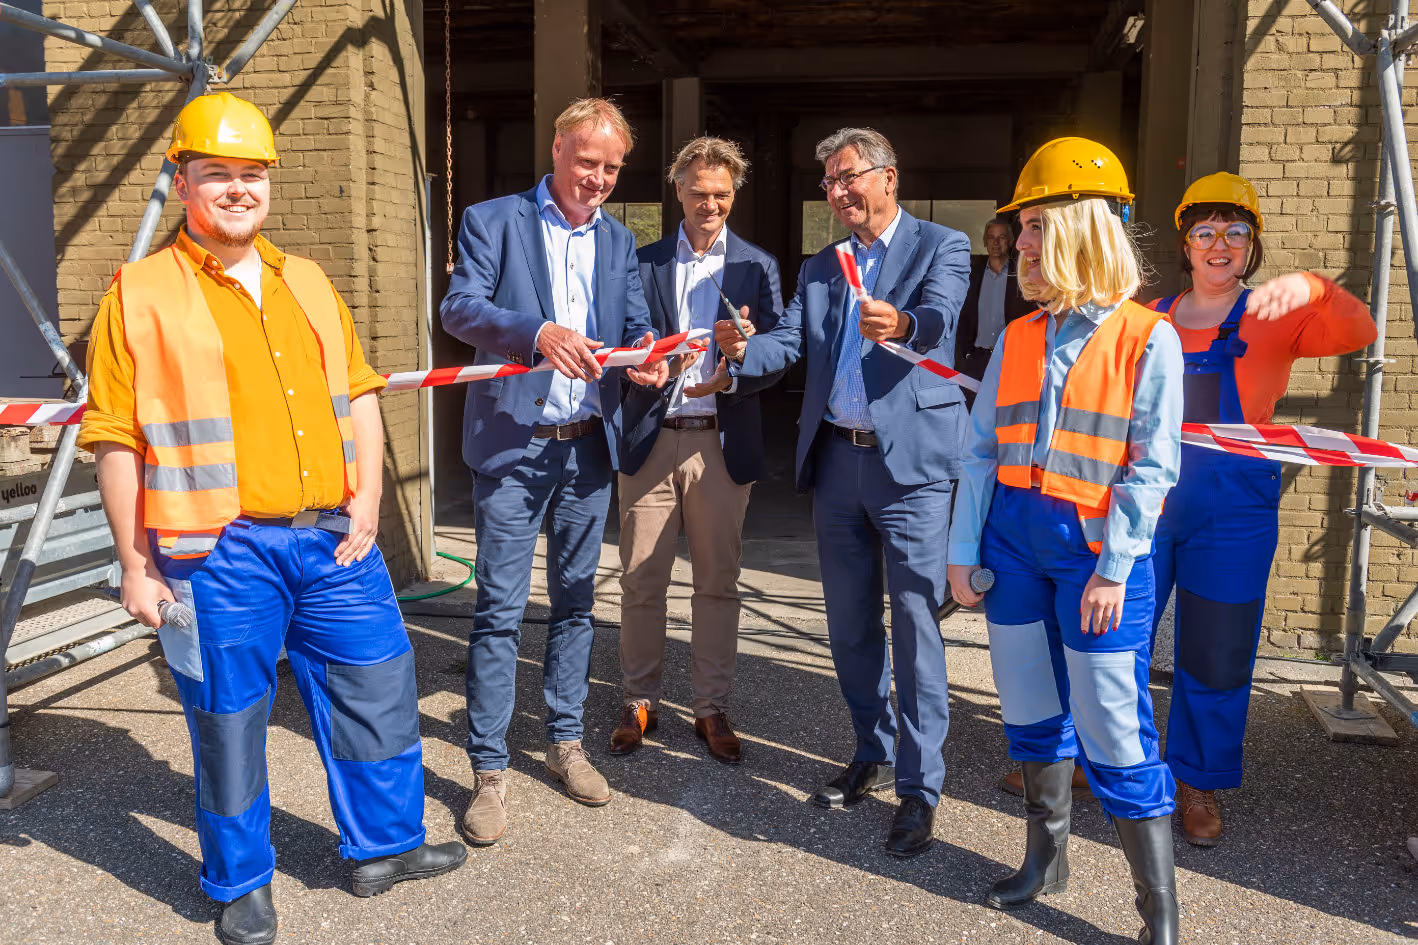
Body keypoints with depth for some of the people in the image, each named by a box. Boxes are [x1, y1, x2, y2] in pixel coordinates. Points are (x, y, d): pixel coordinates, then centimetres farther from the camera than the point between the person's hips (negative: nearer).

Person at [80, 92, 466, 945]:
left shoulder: (308, 282, 13)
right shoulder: (141, 294, -2)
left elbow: (359, 392, 15)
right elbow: (116, 439, -4)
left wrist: (367, 497, 4)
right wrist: (135, 563, -6)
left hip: (335, 538, 5)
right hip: (221, 553, -5)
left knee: (378, 687, 12)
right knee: (230, 716, 8)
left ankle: (387, 844, 31)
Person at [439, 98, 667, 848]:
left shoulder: (618, 240, 15)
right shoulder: (493, 221, 0)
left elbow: (635, 322, 8)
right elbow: (458, 307, -13)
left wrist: (647, 354, -16)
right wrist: (537, 331, -31)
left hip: (589, 444, 5)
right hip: (511, 445, -4)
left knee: (576, 600, 13)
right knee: (499, 608, -2)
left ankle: (565, 741, 28)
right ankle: (489, 771, 9)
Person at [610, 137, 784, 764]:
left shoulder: (757, 267, 7)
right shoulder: (643, 262, 8)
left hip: (722, 443, 0)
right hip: (651, 438, 0)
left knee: (718, 582, 7)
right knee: (641, 580, 5)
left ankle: (711, 708, 21)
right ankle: (640, 702, 22)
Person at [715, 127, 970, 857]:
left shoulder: (941, 247, 0)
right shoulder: (819, 268, 16)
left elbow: (939, 317, -20)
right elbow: (788, 344, 4)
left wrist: (902, 324, -43)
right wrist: (742, 348, -18)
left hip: (911, 461, -6)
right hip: (836, 461, 6)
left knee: (915, 627, -4)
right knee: (850, 625, 14)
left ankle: (920, 788, 7)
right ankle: (874, 756, 31)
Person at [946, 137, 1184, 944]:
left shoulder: (1146, 339, -6)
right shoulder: (1018, 339, 7)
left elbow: (1152, 466, -9)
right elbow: (983, 450, 7)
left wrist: (1115, 568, -13)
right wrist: (965, 550, 4)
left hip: (1096, 544, -5)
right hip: (1014, 538, 5)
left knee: (1113, 733, -2)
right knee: (1031, 711, 14)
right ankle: (1047, 861, 33)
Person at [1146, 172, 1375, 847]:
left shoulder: (1275, 319, 2)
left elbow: (1356, 332, -17)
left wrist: (1310, 288, -35)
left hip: (1232, 512, -1)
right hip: (1145, 502, 2)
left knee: (1215, 654, 7)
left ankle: (1198, 781, 27)